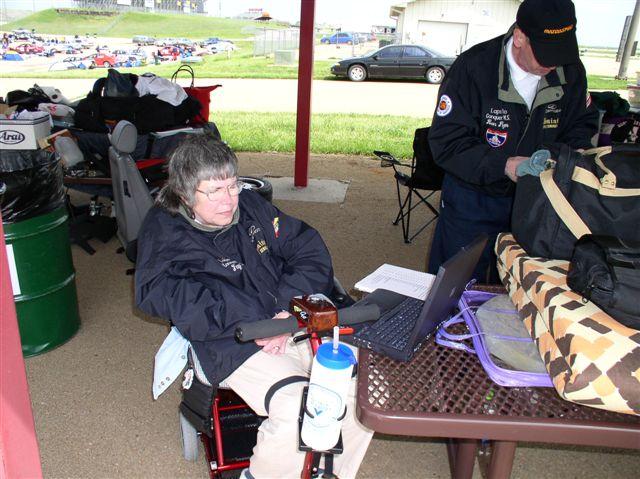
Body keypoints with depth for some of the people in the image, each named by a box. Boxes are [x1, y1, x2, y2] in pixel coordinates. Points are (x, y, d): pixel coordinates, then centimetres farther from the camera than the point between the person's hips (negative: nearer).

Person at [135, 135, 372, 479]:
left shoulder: (249, 204, 12)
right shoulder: (164, 231, 0)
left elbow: (310, 250, 7)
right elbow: (159, 293, -17)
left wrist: (288, 310, -11)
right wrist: (256, 324, -22)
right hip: (238, 347, -5)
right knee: (299, 411, -28)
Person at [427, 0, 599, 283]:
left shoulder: (570, 71, -5)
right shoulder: (474, 68, -20)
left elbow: (583, 123, 11)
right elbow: (445, 142, -22)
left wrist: (575, 152, -12)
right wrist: (503, 164, -32)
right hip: (472, 201, -4)